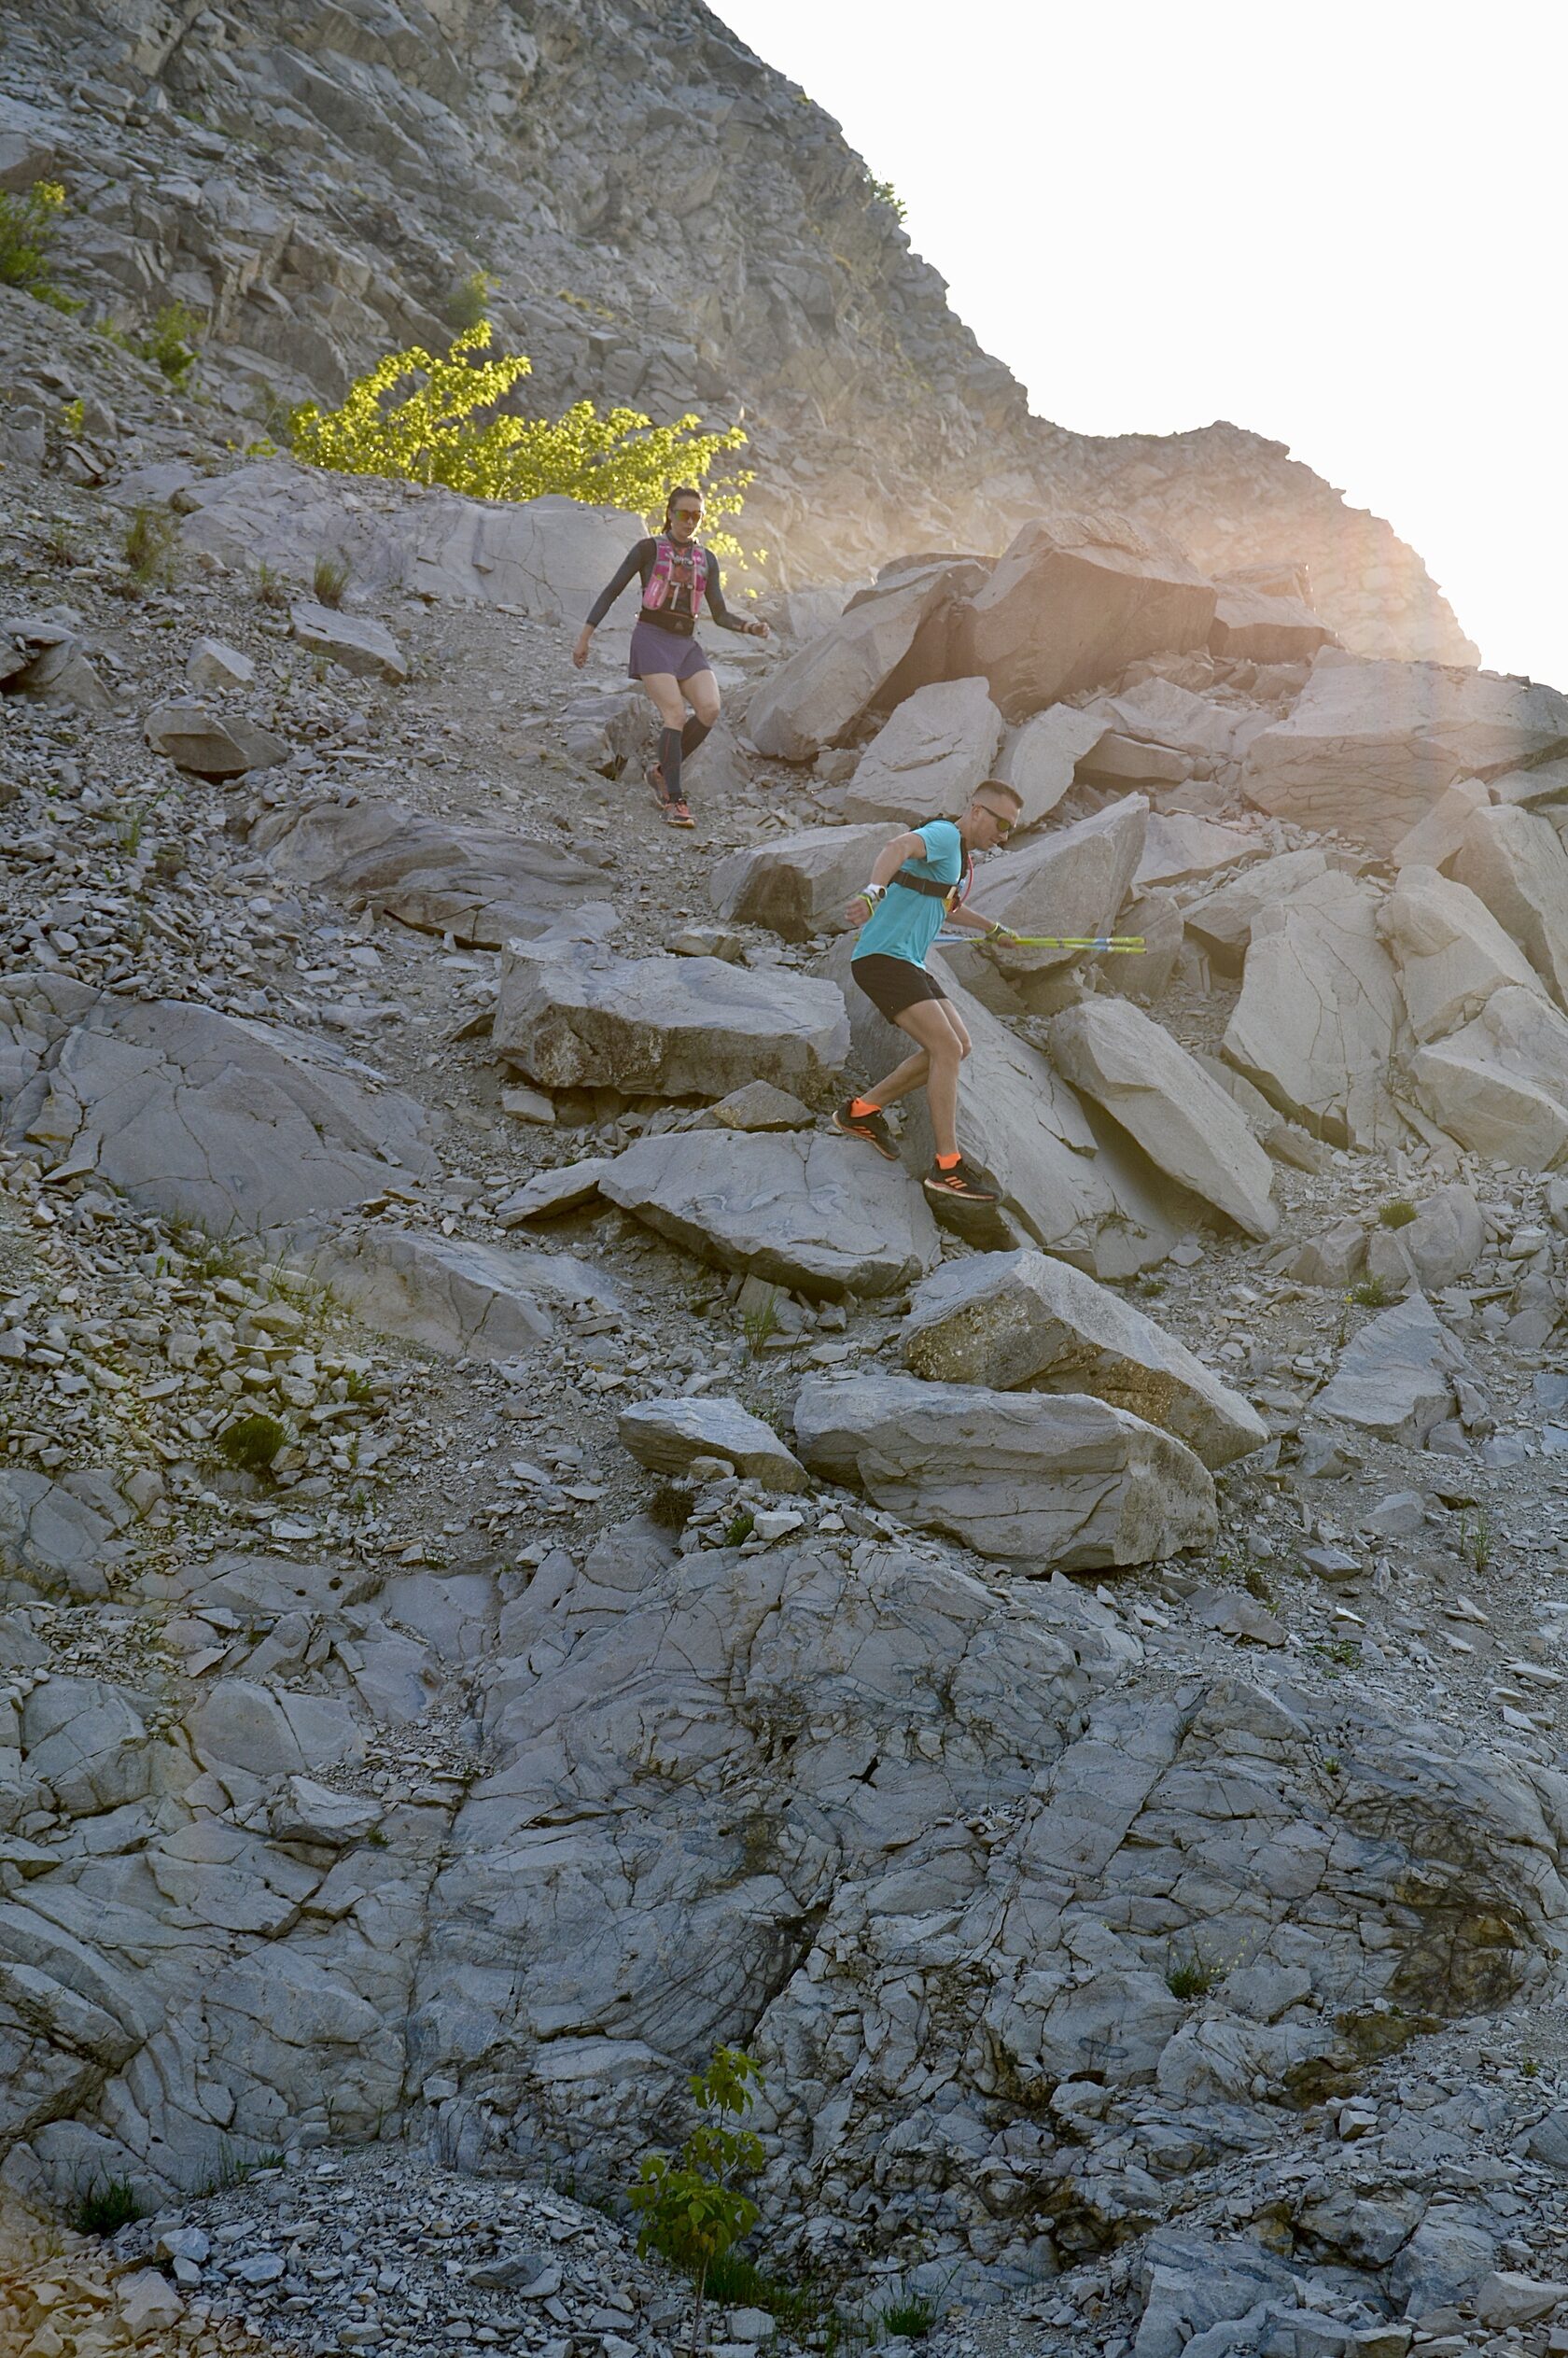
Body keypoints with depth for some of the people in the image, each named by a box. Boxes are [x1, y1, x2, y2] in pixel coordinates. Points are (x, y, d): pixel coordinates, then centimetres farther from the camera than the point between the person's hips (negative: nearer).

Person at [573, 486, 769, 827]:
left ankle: (662, 770, 2)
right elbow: (612, 592, 4)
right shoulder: (649, 549, 4)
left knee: (710, 709, -19)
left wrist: (749, 627, -6)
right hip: (652, 638, -4)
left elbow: (720, 615, 14)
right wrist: (585, 635, -2)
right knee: (675, 714, -21)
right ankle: (674, 802, -18)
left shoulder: (706, 560, 15)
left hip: (686, 644, 4)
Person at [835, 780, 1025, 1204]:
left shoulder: (960, 855, 18)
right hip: (883, 958, -10)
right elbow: (897, 847, -37)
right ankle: (947, 1166, -15)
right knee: (947, 1049, -17)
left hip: (908, 963, 10)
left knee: (956, 1045, 10)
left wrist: (992, 928, 54)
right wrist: (874, 892, -56)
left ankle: (863, 1110, 17)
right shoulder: (943, 835, -13)